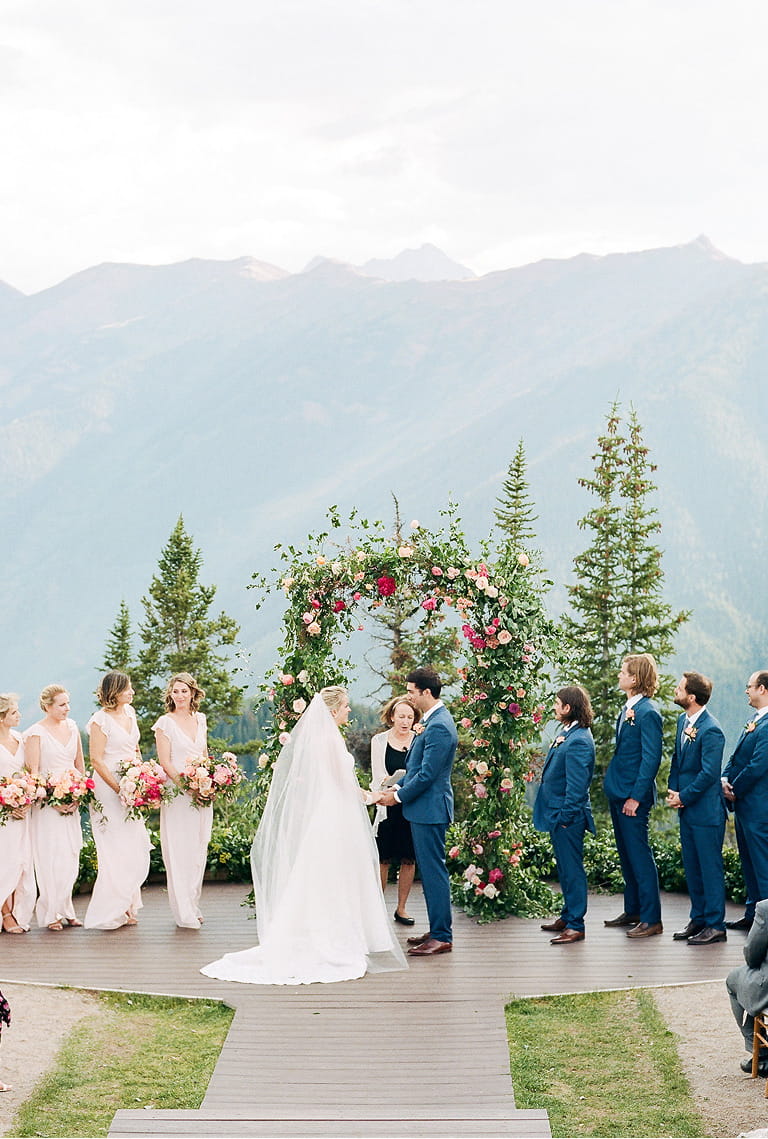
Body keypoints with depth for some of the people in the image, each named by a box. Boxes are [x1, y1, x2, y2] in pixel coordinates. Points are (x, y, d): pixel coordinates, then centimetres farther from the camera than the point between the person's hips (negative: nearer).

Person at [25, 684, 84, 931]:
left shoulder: (71, 727, 10)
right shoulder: (35, 733, -7)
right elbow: (33, 772, -10)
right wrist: (53, 800, -16)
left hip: (72, 801, 5)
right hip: (47, 802, -5)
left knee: (70, 856, 6)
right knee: (51, 857, -5)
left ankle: (65, 910, 15)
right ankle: (51, 913, 4)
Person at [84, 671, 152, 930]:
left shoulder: (129, 713, 11)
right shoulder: (101, 720, -11)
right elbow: (96, 760, -14)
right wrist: (119, 789, -18)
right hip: (109, 788, -7)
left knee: (136, 851, 7)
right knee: (116, 852, -4)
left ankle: (126, 908, 17)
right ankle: (109, 912, 6)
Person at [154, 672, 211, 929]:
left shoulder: (200, 720, 11)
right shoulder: (165, 723, -4)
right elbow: (165, 762, -8)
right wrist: (186, 785, -18)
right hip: (176, 793, -5)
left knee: (198, 850, 9)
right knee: (179, 851, -5)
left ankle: (193, 905, 18)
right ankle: (184, 914, -1)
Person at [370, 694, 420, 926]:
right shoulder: (379, 741, 4)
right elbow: (378, 775, -5)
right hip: (388, 808, -1)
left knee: (409, 859, 6)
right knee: (383, 859, 2)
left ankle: (401, 908, 18)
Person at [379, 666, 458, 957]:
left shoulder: (438, 726, -20)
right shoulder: (436, 720, 13)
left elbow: (427, 774, -21)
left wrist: (399, 796, -10)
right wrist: (397, 787, 9)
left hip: (430, 809, -10)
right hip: (426, 808, 10)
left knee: (434, 871, -5)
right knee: (430, 870, 15)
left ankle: (442, 937, 1)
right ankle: (438, 930, 23)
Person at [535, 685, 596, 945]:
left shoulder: (578, 741, -22)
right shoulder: (565, 732, 10)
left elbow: (577, 786, -22)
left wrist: (565, 817, -19)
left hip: (569, 817, -10)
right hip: (557, 813, 10)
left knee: (572, 869, -3)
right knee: (564, 868, 19)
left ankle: (575, 926, 4)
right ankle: (568, 916, 31)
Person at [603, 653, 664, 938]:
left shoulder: (648, 712, -17)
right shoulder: (628, 708, 12)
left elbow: (651, 758, -19)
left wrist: (636, 797, -20)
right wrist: (611, 780, 15)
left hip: (633, 795, -10)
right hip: (618, 792, 10)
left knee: (639, 856, -4)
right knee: (626, 854, 17)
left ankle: (652, 919, 2)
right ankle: (632, 911, 28)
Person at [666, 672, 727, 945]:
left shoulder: (711, 730, -20)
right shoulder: (683, 720, 8)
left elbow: (709, 773, -21)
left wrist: (683, 797, -13)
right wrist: (673, 791, 3)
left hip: (706, 810, -9)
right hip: (686, 809, 9)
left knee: (710, 867, -1)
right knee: (691, 867, 15)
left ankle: (715, 925, 6)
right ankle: (698, 918, 25)